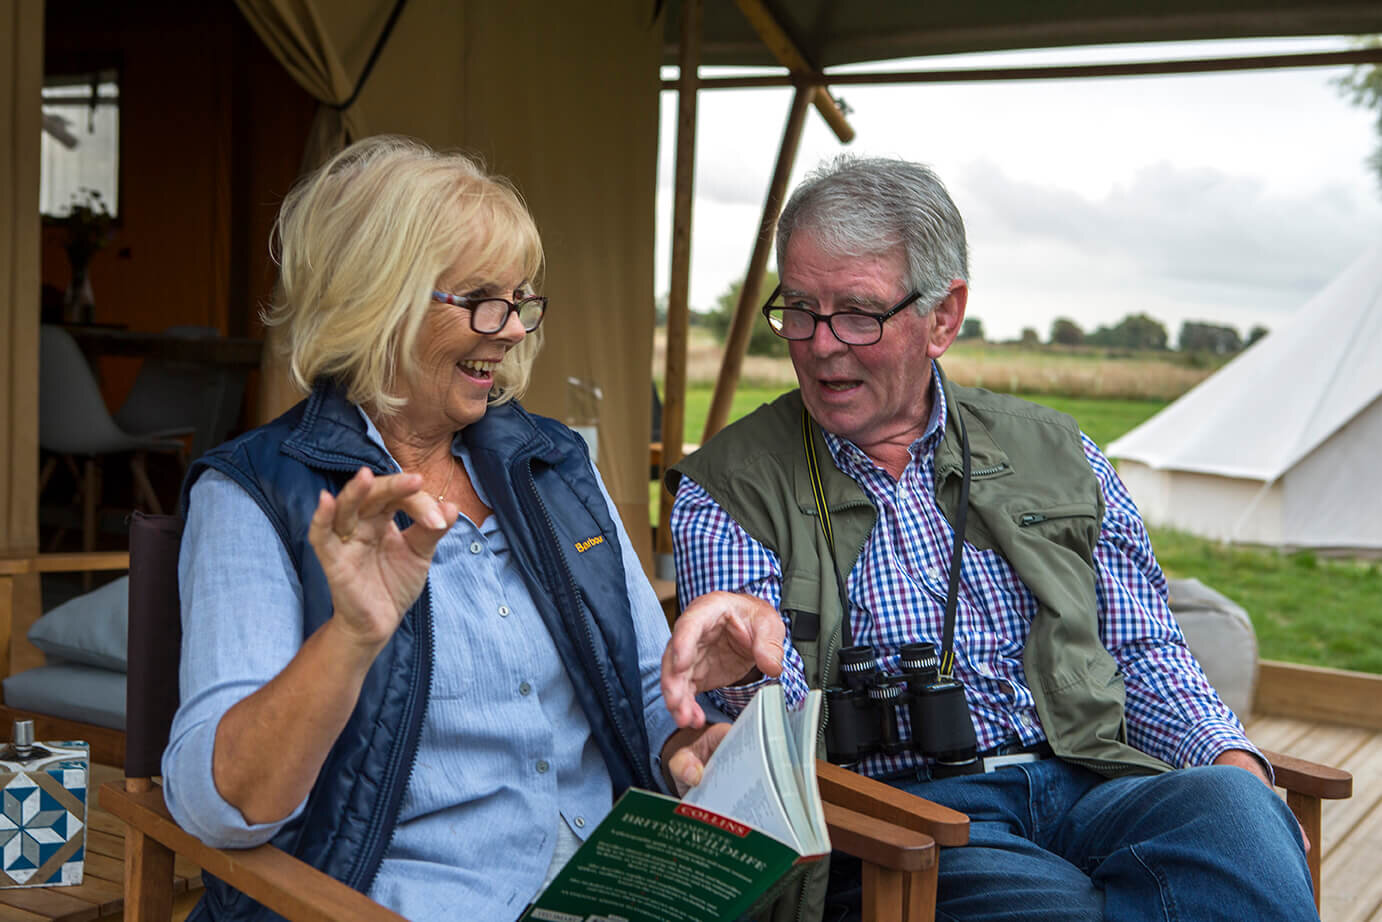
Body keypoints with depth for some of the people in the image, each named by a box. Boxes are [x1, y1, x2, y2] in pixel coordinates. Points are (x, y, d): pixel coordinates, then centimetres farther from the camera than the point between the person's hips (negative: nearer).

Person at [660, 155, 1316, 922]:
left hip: (1093, 784, 4)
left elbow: (1144, 655, 17)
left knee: (1231, 808, -30)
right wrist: (758, 663, -27)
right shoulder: (726, 490, 6)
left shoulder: (1056, 455, 16)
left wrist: (1234, 763, -2)